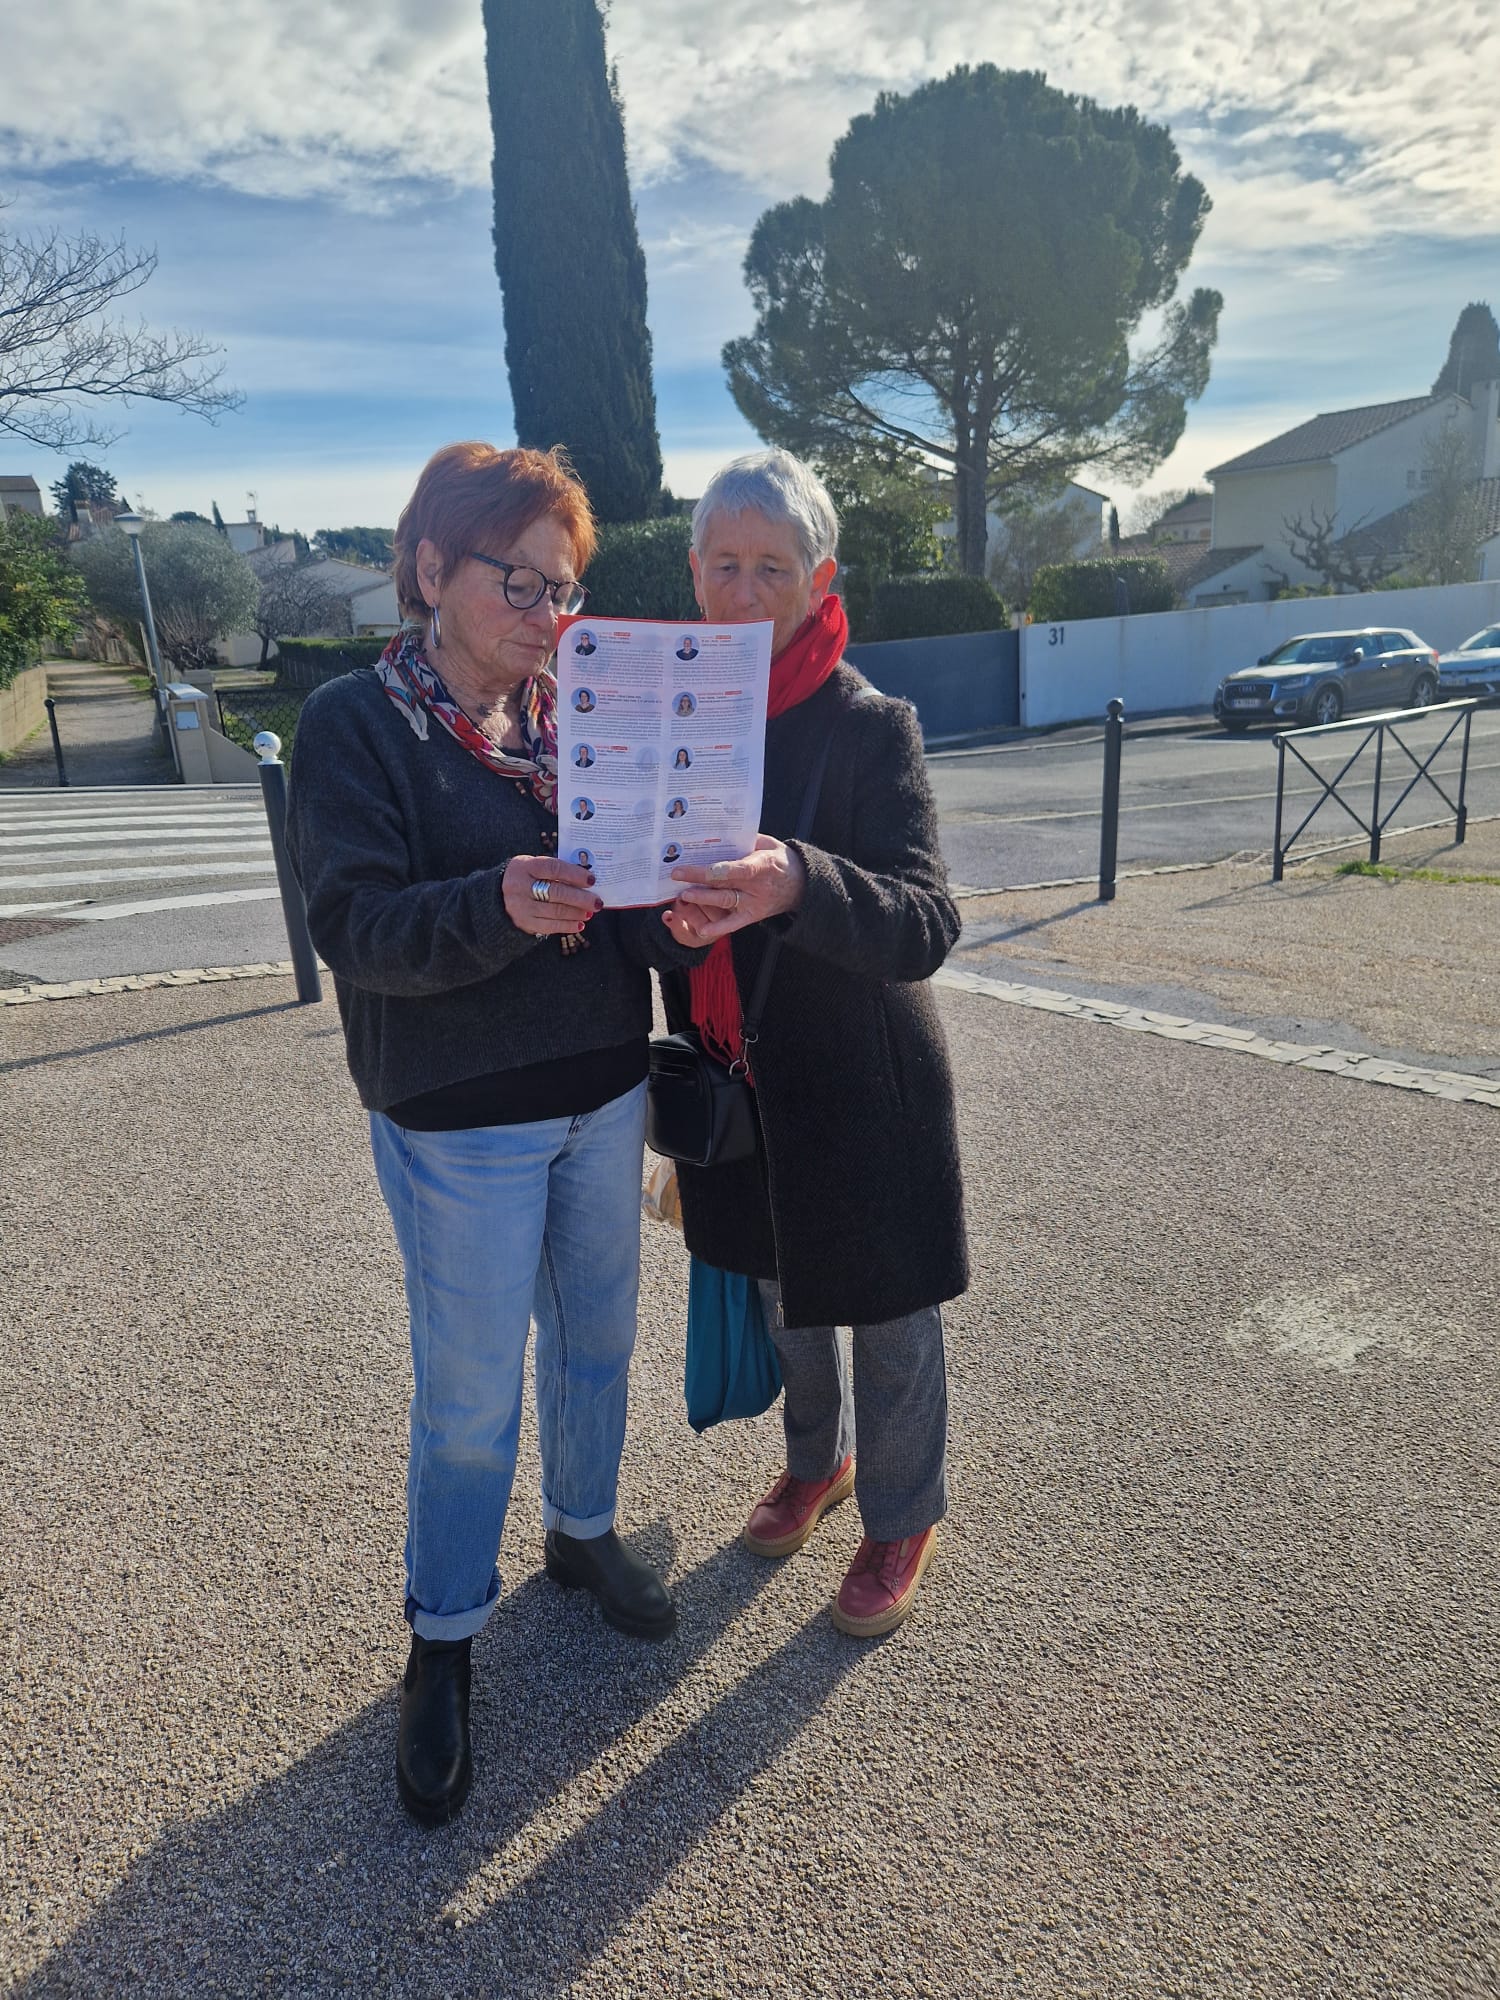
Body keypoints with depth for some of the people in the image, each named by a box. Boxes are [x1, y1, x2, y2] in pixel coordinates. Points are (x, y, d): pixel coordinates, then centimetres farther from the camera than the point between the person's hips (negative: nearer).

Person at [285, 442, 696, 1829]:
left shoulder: (574, 713, 6)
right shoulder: (355, 725, -9)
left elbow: (631, 892, 6)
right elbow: (355, 925, -19)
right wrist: (497, 907, -37)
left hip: (603, 1094, 5)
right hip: (461, 1125, -5)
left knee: (598, 1339, 20)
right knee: (470, 1394, 7)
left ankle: (584, 1530, 46)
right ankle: (443, 1640, 31)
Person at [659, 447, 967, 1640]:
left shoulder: (871, 726, -17)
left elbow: (926, 927, -27)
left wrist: (799, 885, -45)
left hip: (861, 1088, -5)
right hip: (736, 1078, 5)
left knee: (888, 1317, 11)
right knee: (779, 1287, 24)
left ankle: (904, 1520, 38)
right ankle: (817, 1461, 51)